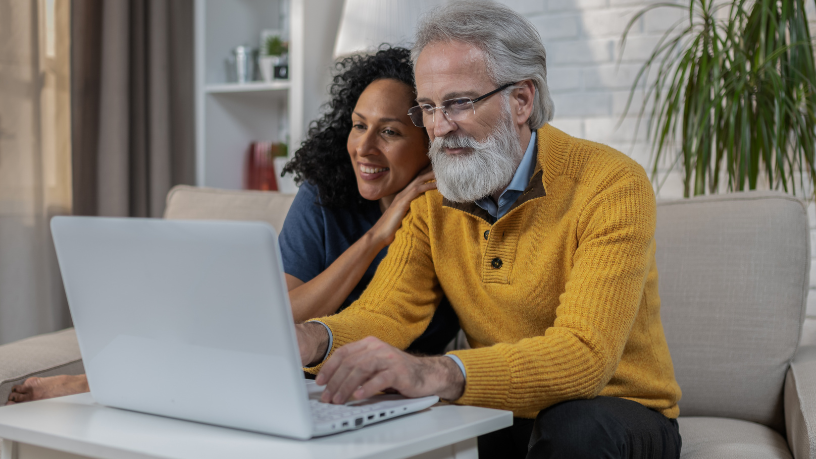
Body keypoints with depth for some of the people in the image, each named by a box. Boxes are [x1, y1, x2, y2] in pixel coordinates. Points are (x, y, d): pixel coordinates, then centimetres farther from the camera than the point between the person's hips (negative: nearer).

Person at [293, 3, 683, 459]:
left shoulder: (612, 186, -20)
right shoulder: (431, 200, 1)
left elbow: (584, 355, -32)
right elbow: (385, 314, -7)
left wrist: (437, 373, -47)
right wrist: (315, 340, -31)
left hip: (618, 415, -3)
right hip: (504, 419, 3)